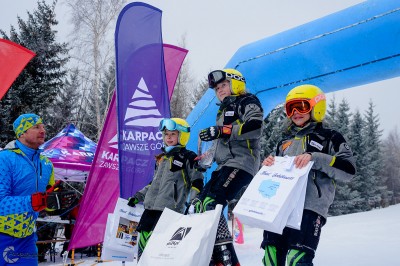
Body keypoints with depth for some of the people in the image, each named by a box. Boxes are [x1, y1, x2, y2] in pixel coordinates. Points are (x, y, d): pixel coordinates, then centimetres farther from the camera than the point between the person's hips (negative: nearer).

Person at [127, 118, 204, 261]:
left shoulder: (188, 158, 2)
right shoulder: (161, 158, 22)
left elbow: (197, 182, -2)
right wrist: (138, 196, 26)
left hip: (170, 210, -7)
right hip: (150, 208, 7)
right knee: (143, 241, 5)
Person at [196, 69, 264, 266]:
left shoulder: (247, 101, 2)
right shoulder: (224, 110, 29)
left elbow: (255, 127, -18)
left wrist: (221, 131, -20)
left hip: (241, 163, -9)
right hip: (225, 165, 10)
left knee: (211, 204, -24)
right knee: (200, 204, -2)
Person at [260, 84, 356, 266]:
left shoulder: (329, 138, 10)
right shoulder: (285, 141, 26)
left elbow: (348, 169, -3)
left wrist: (315, 158, -15)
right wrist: (269, 165, 9)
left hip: (309, 208, -5)